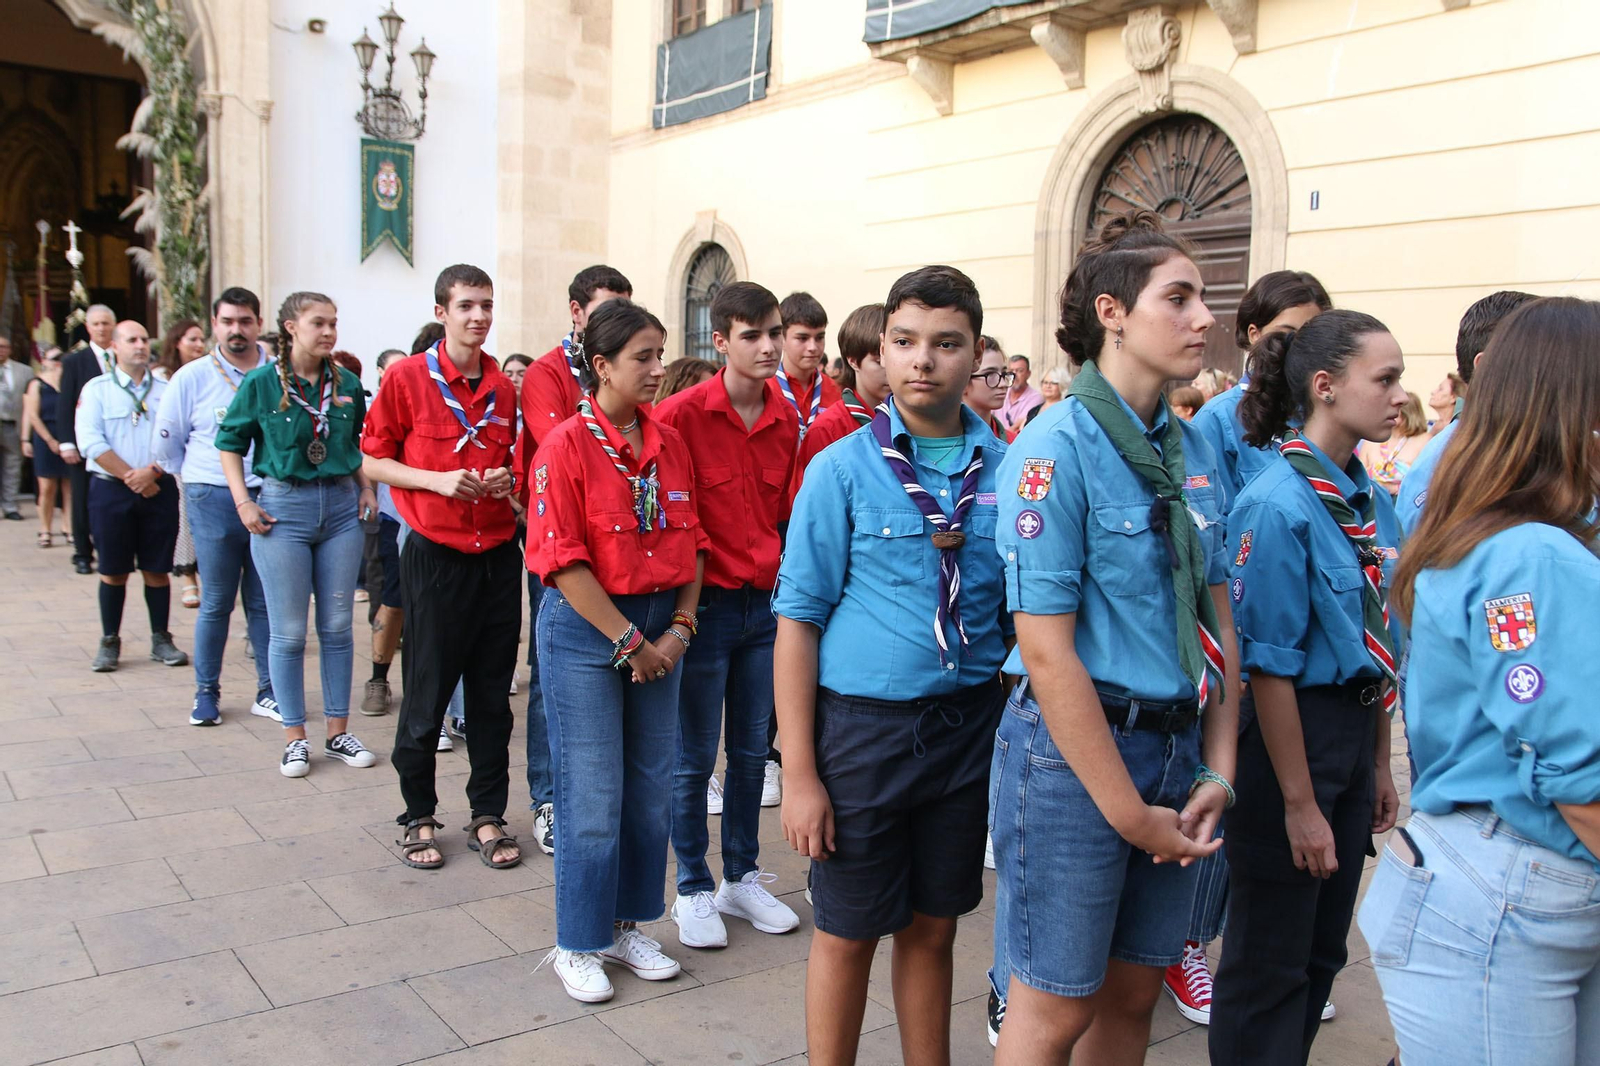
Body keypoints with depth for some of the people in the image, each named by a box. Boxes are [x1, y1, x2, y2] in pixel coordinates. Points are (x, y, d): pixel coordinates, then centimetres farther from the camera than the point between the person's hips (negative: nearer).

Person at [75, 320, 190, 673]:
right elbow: (91, 442, -7)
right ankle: (109, 642, 15)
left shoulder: (166, 390, 9)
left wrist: (153, 471, -15)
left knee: (157, 568, 5)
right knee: (113, 570, 4)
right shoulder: (97, 389, 4)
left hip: (159, 490, 1)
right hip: (111, 489, -1)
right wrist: (131, 477, -13)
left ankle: (161, 640, 14)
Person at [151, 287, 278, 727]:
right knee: (216, 602, 3)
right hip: (214, 501, -1)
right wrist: (196, 484, 14)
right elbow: (167, 443, 12)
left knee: (266, 601, 6)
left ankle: (268, 691, 15)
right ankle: (206, 692, 17)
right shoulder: (191, 377, 3)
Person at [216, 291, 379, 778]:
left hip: (341, 507, 3)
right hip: (282, 507, -3)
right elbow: (229, 442, 3)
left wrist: (366, 487, 7)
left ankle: (338, 732, 20)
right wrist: (243, 502, -6)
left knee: (337, 627, 9)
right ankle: (294, 737, 16)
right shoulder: (261, 383, -5)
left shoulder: (347, 384, 5)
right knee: (289, 632, 3)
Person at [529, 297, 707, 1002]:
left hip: (660, 631, 6)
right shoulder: (568, 444, -10)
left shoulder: (670, 444, 6)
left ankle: (628, 925, 31)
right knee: (592, 798, 2)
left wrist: (679, 628, -4)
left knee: (651, 788, 13)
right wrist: (629, 641, -13)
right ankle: (577, 945, 20)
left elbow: (692, 542, 9)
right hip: (586, 631, -5)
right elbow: (561, 559, -14)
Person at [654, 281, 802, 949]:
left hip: (765, 601, 5)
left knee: (752, 749, 15)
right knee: (695, 756, 6)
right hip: (704, 600, -5)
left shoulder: (787, 418, 4)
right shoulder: (683, 413, -13)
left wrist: (779, 577, 7)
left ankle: (742, 878, 31)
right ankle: (692, 889, 23)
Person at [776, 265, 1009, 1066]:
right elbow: (799, 620, -7)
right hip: (861, 724, -2)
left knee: (933, 928, 17)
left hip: (971, 727, 3)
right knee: (848, 933, 10)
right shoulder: (842, 468, -7)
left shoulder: (1007, 470, 2)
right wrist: (800, 774, -10)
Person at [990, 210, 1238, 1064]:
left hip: (1176, 747, 7)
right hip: (1073, 748, -7)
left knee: (1131, 997, 19)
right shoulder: (1055, 448, -15)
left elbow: (1217, 621, 10)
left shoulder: (1192, 450, 6)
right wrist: (1129, 814, -14)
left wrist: (1218, 772, 1)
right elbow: (1047, 652, -18)